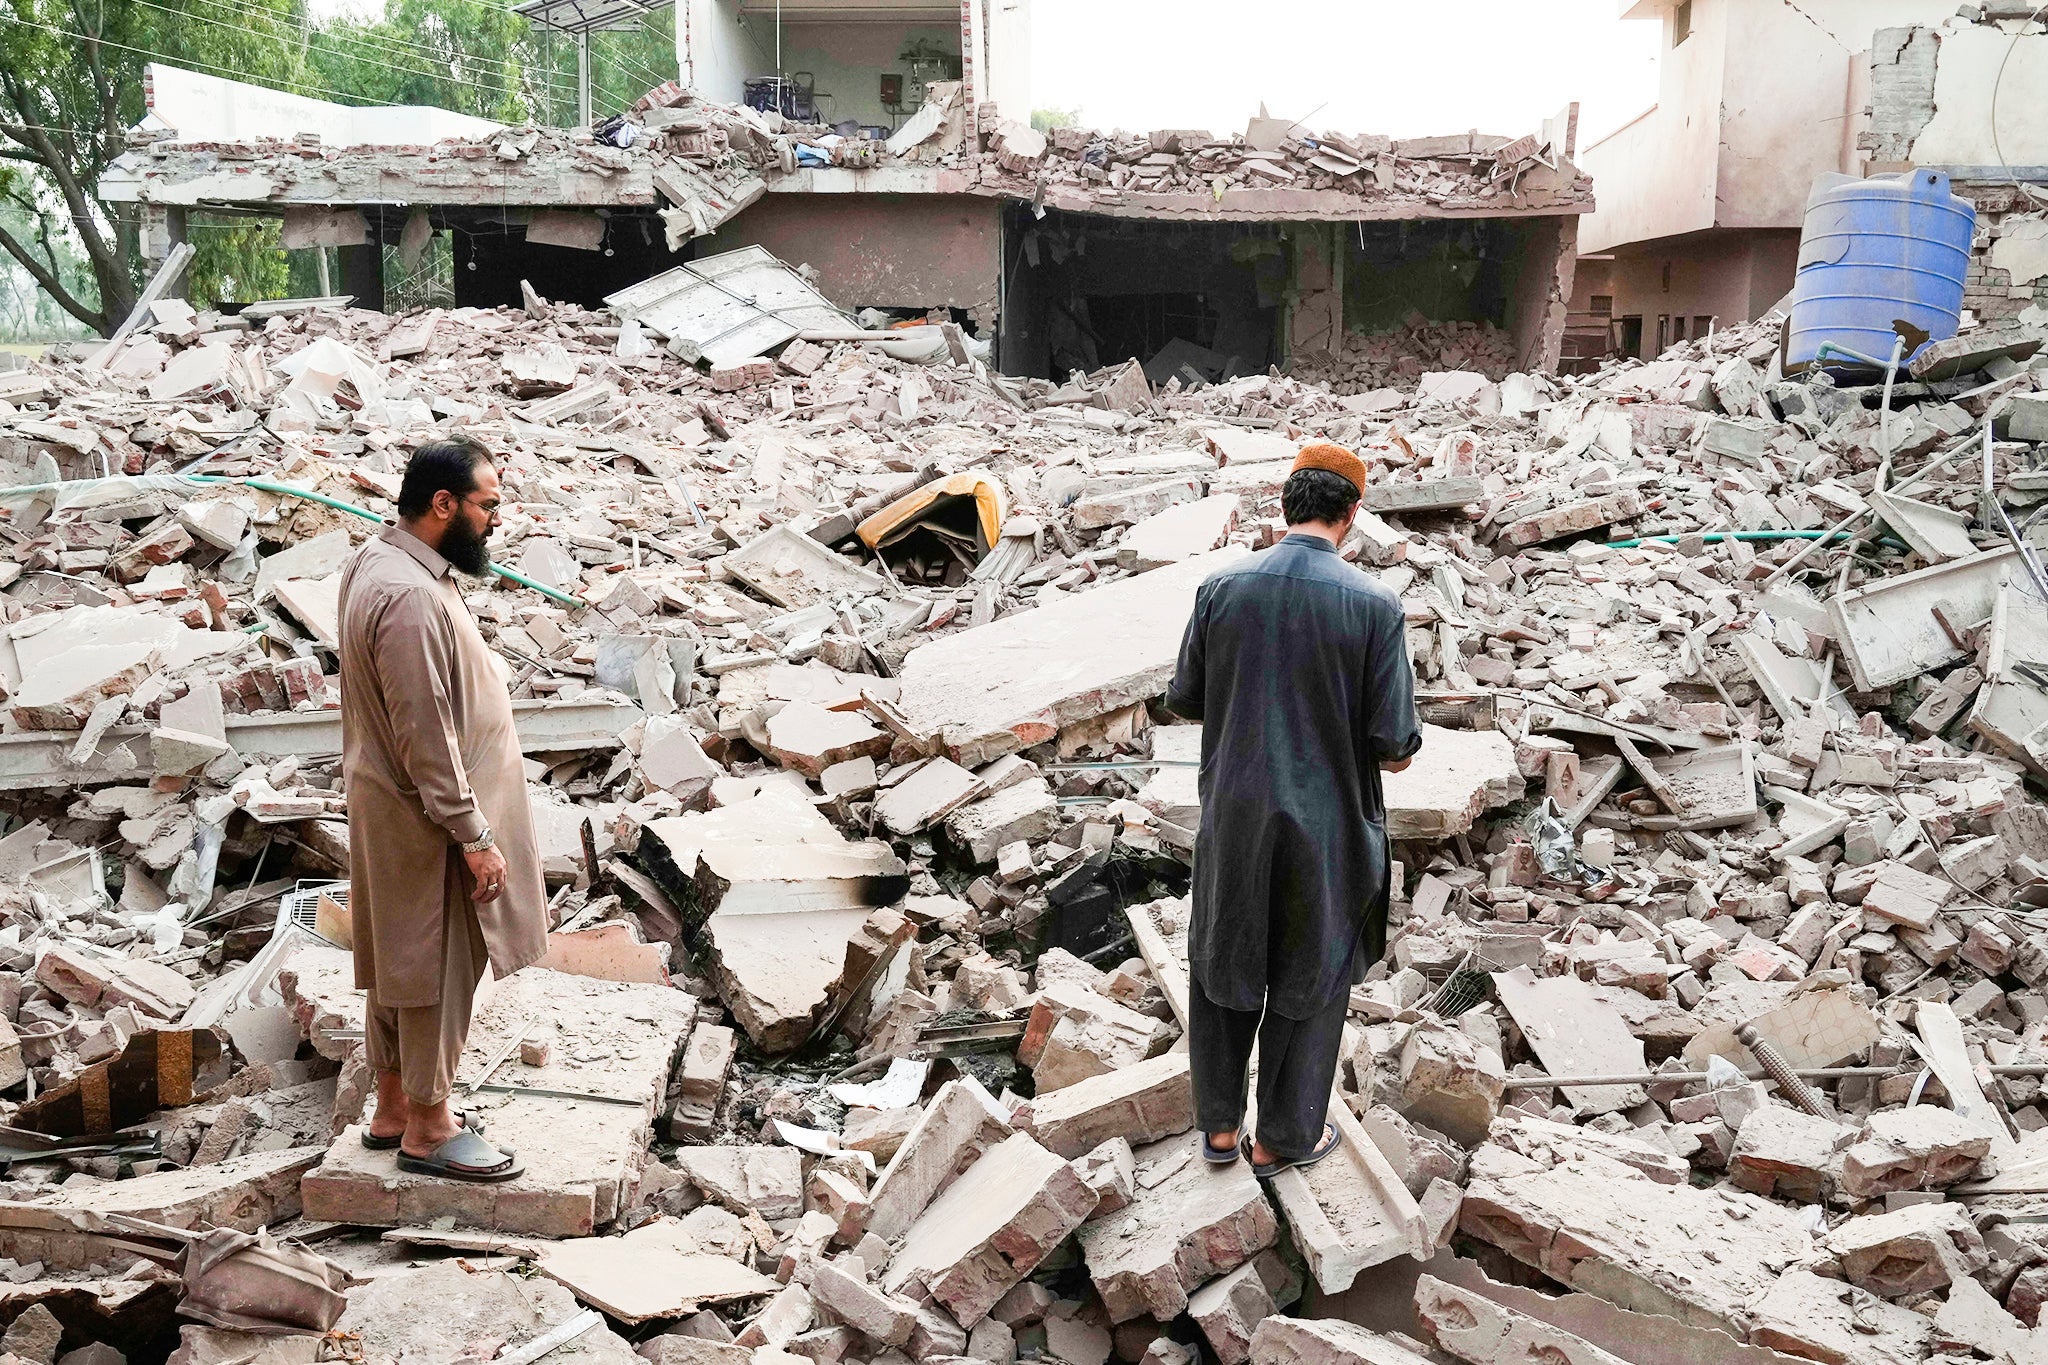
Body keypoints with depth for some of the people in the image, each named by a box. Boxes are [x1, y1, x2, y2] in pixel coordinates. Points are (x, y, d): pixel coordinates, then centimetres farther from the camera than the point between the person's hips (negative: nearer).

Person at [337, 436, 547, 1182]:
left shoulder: (379, 560, 5)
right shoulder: (411, 597, -27)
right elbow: (426, 738, -27)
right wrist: (475, 836, -21)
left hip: (396, 805, 10)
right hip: (426, 818, -10)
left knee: (400, 959, 19)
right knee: (436, 966, 3)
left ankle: (394, 1107, 32)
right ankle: (427, 1129, 18)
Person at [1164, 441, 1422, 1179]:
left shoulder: (1221, 588, -9)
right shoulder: (1374, 604, -16)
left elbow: (1185, 701, 2)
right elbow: (1393, 748, -14)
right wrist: (1397, 752, 10)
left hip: (1234, 816, 2)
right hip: (1327, 826, -2)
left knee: (1223, 964, 22)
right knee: (1309, 980, 17)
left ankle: (1219, 1126, 34)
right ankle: (1282, 1139, 33)